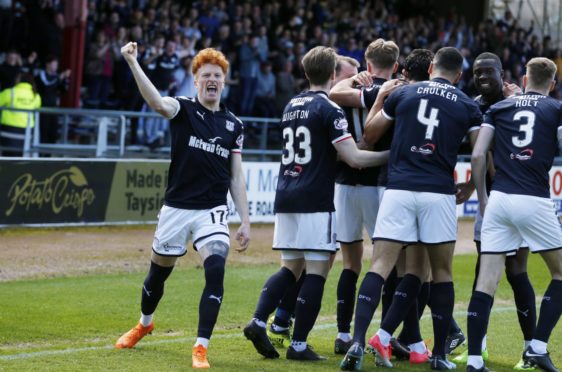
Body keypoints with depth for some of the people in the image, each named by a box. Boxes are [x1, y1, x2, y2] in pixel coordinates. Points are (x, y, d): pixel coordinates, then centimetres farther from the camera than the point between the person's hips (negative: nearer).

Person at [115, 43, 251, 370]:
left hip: (213, 211, 1)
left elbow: (236, 177, 9)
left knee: (215, 272, -20)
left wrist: (245, 221, 3)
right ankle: (144, 324, 45)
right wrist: (133, 63, -43)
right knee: (158, 273, 15)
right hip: (176, 208, -1)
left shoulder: (234, 125, 5)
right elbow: (157, 103, -28)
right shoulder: (183, 110, -4)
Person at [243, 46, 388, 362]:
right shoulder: (329, 109, -8)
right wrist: (391, 154, -5)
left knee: (291, 268, 15)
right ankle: (299, 345, -5)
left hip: (286, 196, 7)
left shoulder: (292, 107, 15)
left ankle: (258, 322, -3)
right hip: (316, 201, -7)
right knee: (317, 271, -2)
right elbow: (355, 158, -14)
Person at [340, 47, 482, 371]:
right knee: (442, 272, 10)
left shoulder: (403, 93, 9)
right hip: (439, 193, 0)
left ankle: (358, 342, -18)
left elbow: (370, 134, 16)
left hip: (399, 189, 0)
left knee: (381, 265, -3)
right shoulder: (468, 107, 8)